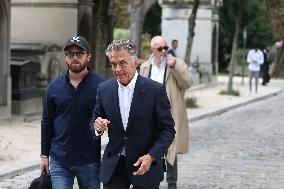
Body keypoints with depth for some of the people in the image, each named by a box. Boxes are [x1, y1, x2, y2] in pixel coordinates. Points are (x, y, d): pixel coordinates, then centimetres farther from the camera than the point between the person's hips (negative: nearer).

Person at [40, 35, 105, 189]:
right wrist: (44, 155, 8)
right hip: (59, 161, 2)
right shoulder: (54, 87, 5)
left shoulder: (101, 86, -4)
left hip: (89, 162, -2)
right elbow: (46, 123, 10)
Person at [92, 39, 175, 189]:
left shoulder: (155, 90, -10)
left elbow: (168, 130, -7)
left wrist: (151, 157, -19)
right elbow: (96, 119, 11)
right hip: (113, 166, 2)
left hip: (145, 166, -2)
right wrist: (97, 126, -13)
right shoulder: (104, 89, 1)